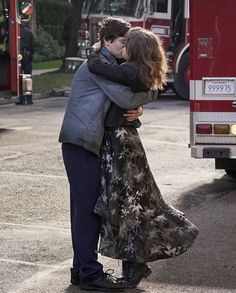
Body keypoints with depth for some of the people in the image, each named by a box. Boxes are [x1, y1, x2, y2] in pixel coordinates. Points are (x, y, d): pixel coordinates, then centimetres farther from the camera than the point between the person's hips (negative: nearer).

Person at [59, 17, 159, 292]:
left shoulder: (110, 65, 21)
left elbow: (123, 103, 18)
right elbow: (126, 98, -19)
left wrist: (136, 110, -4)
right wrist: (151, 93, -1)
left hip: (88, 143, 10)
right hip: (82, 143, -10)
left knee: (85, 207, 13)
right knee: (88, 207, -8)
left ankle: (82, 269, 21)